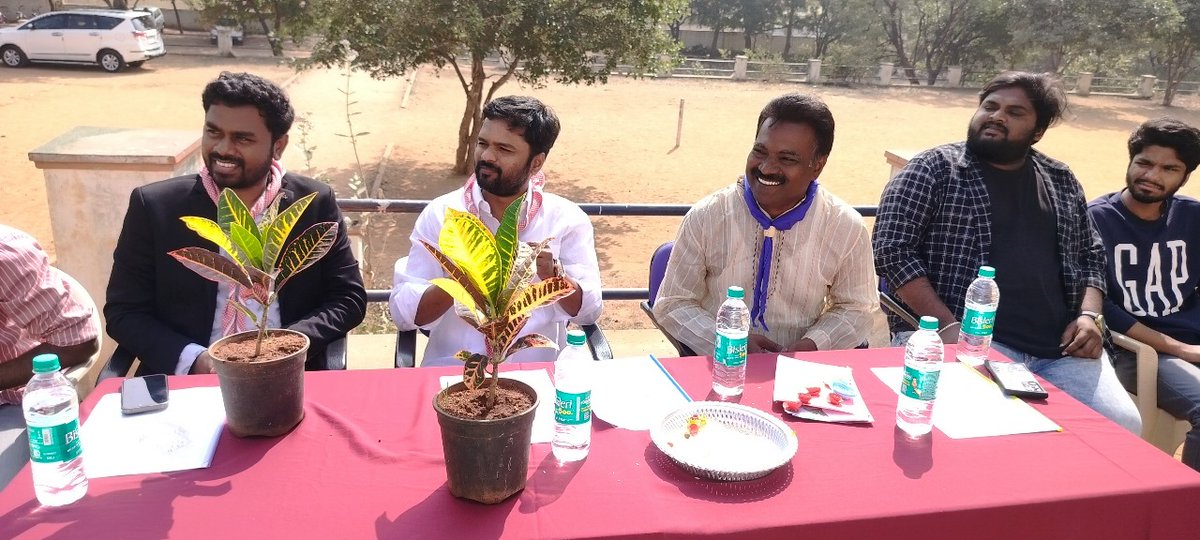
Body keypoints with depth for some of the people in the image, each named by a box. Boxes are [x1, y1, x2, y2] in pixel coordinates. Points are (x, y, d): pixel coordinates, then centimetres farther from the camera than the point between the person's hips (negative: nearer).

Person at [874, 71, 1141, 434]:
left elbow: (1090, 255, 24)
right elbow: (892, 251, -8)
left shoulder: (1062, 181, 17)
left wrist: (1089, 315, 4)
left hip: (1062, 348, 6)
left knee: (1123, 426, -11)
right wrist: (948, 327, -16)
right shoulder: (935, 169, 0)